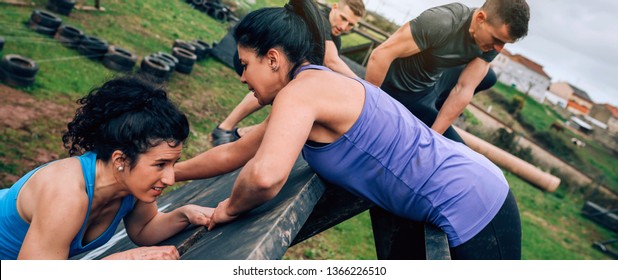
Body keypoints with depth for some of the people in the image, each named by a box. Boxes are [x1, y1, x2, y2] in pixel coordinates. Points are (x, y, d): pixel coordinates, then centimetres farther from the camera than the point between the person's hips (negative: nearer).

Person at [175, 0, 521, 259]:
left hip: (473, 209, -9)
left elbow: (265, 175, -38)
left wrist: (231, 209, -16)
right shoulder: (316, 90, 8)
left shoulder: (301, 90, -20)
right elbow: (232, 154, 15)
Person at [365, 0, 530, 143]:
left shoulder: (491, 43, -14)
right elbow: (381, 55, -34)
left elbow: (464, 89, -17)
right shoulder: (441, 23, -35)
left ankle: (432, 110, 18)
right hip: (399, 90, -7)